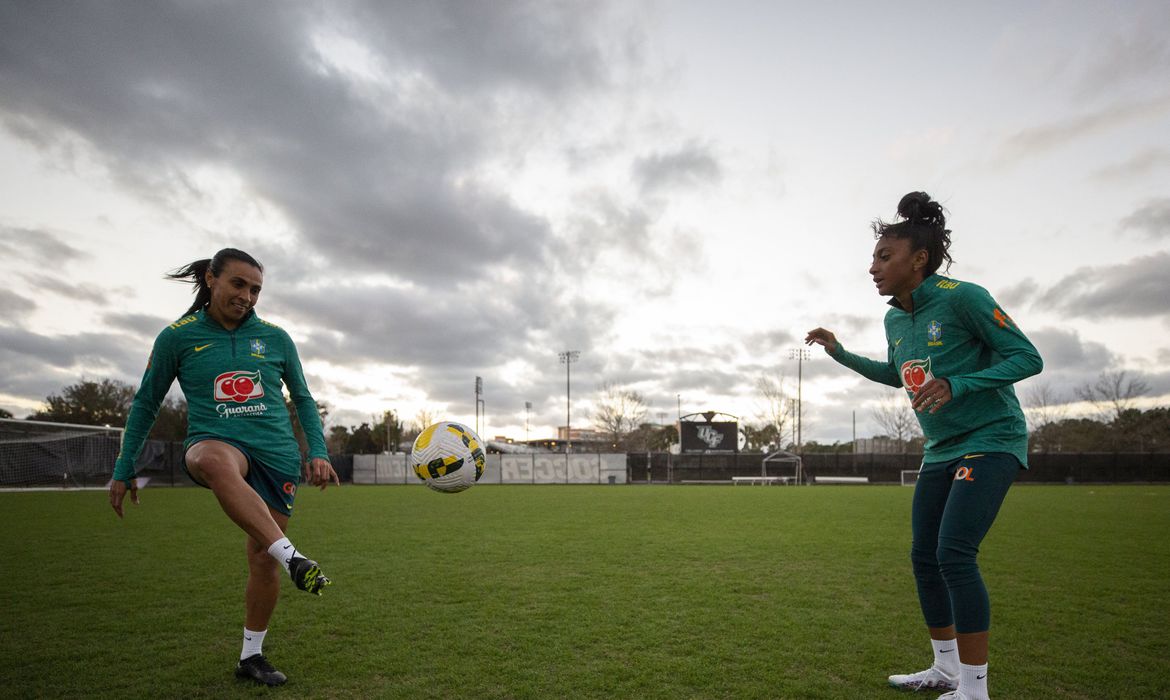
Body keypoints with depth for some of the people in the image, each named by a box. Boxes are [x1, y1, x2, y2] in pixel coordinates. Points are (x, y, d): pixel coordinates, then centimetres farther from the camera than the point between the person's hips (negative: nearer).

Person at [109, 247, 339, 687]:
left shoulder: (275, 338, 7)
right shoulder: (177, 337, 4)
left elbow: (303, 399, 15)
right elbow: (145, 404, 11)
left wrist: (318, 452, 3)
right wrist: (123, 470, 11)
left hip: (276, 454, 3)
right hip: (216, 443, -2)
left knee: (263, 559, 3)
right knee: (216, 461, -41)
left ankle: (251, 657, 24)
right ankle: (293, 558, -46)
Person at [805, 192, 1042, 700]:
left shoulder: (962, 297, -17)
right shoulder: (894, 319, 5)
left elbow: (1028, 357, -16)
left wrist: (956, 385, -29)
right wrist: (840, 353, 12)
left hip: (991, 440, -8)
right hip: (941, 450, 8)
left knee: (954, 553, -17)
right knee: (924, 558, 9)